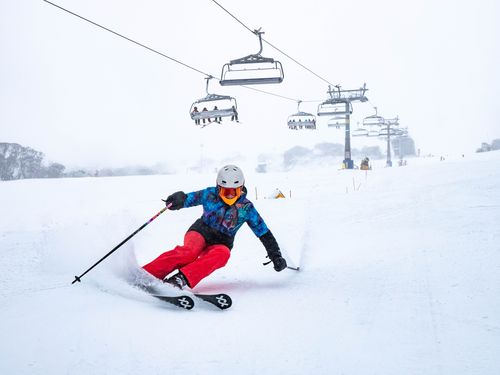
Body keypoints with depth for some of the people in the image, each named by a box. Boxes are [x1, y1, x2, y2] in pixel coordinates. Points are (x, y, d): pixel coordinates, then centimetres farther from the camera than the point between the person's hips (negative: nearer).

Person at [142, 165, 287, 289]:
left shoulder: (246, 208, -3)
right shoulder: (210, 195, -5)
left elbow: (263, 232, 1)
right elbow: (188, 199, -2)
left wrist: (275, 255, -2)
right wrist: (179, 199, -27)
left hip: (221, 243, 1)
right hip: (201, 232, -1)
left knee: (222, 254, -37)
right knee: (190, 251, -36)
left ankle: (183, 278, -54)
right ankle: (145, 274, -47)